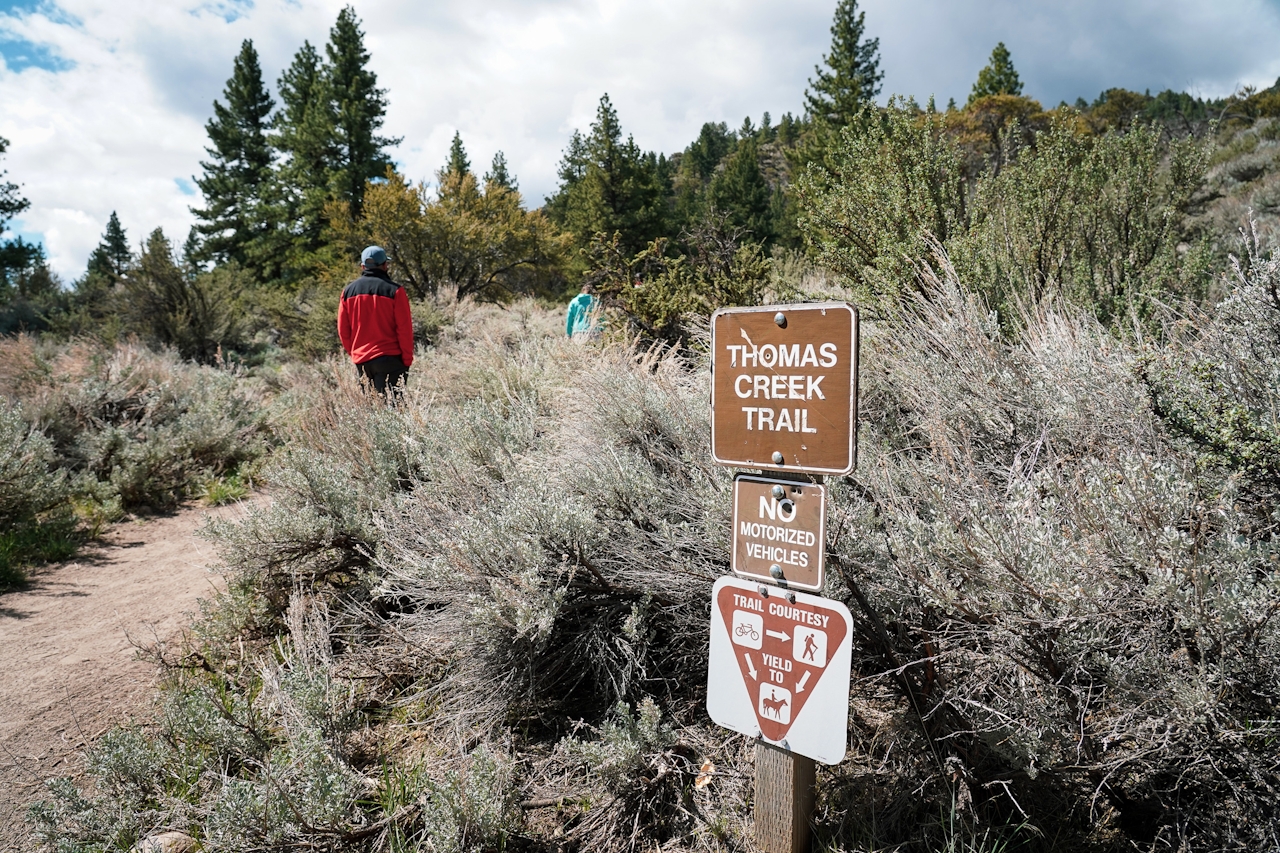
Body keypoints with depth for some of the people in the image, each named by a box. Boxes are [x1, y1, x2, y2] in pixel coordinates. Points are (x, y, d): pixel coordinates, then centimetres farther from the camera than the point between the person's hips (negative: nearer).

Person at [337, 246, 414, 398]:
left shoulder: (348, 291, 6)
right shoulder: (394, 290, -7)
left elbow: (343, 330, 9)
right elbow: (404, 328, -8)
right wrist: (407, 360, -1)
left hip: (360, 361, 5)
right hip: (390, 360, -4)